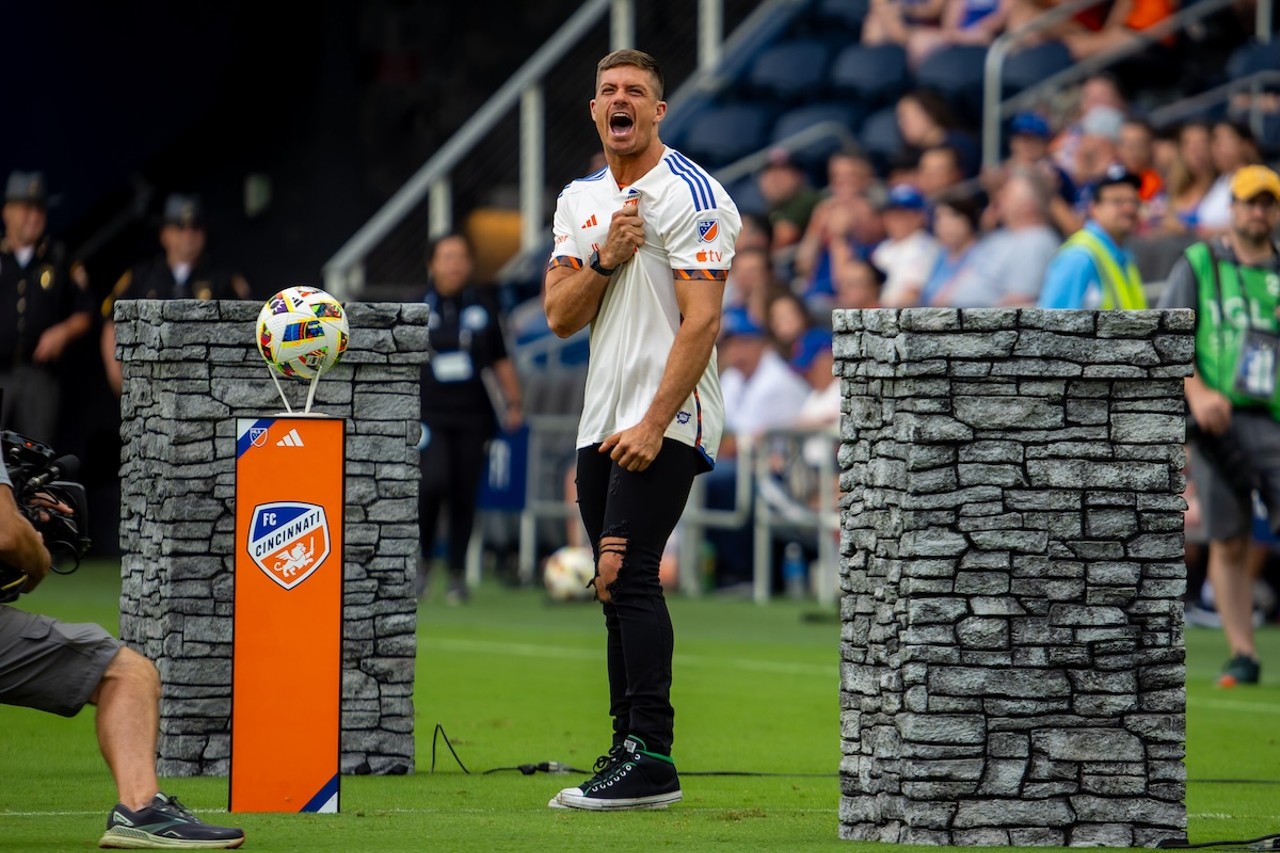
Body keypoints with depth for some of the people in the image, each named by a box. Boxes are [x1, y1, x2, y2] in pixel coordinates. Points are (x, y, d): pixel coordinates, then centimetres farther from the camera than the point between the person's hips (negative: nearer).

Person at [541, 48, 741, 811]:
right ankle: (630, 753, 12)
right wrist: (604, 260, -10)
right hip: (603, 420, 8)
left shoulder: (692, 196, -9)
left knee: (630, 575, -18)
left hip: (665, 420, -8)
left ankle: (651, 758, -20)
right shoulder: (581, 201, 15)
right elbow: (560, 317, 9)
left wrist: (654, 424, -21)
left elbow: (702, 322, -15)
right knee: (617, 586, 8)